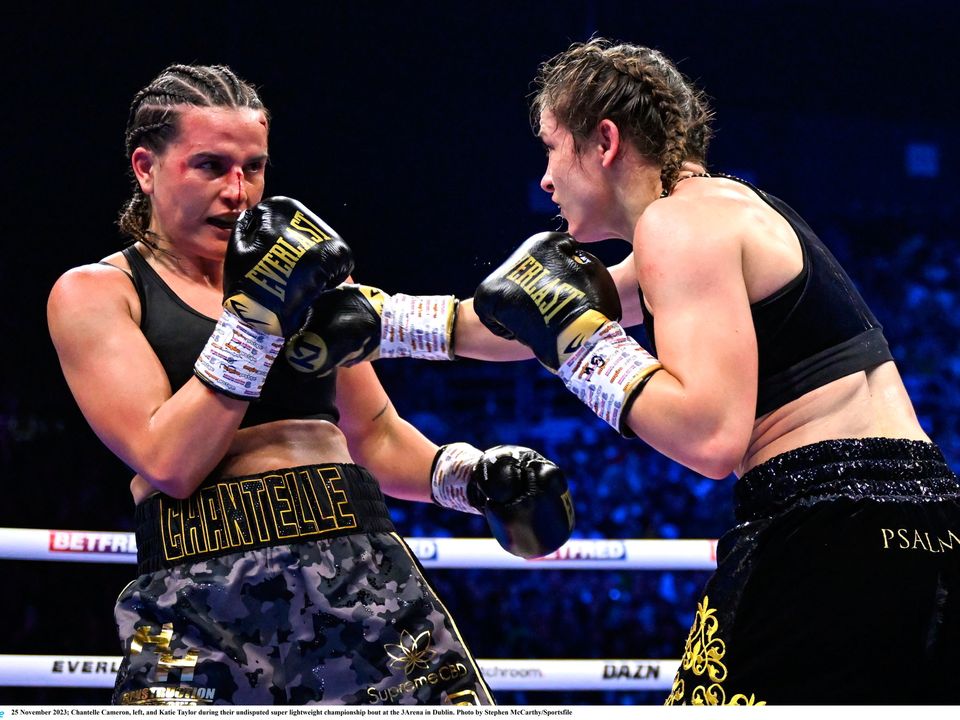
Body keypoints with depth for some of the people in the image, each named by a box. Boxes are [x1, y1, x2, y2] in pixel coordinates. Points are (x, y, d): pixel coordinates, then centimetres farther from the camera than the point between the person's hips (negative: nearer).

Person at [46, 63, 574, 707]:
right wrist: (252, 313, -11)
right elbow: (168, 461, -7)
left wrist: (471, 476, 5)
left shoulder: (311, 275, 17)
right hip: (204, 614, -3)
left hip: (365, 579, 3)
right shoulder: (94, 292, 5)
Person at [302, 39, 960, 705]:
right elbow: (524, 325, 32)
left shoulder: (678, 220, -10)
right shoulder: (722, 205, 21)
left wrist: (578, 336, -11)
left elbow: (711, 439, -22)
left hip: (833, 541, -10)